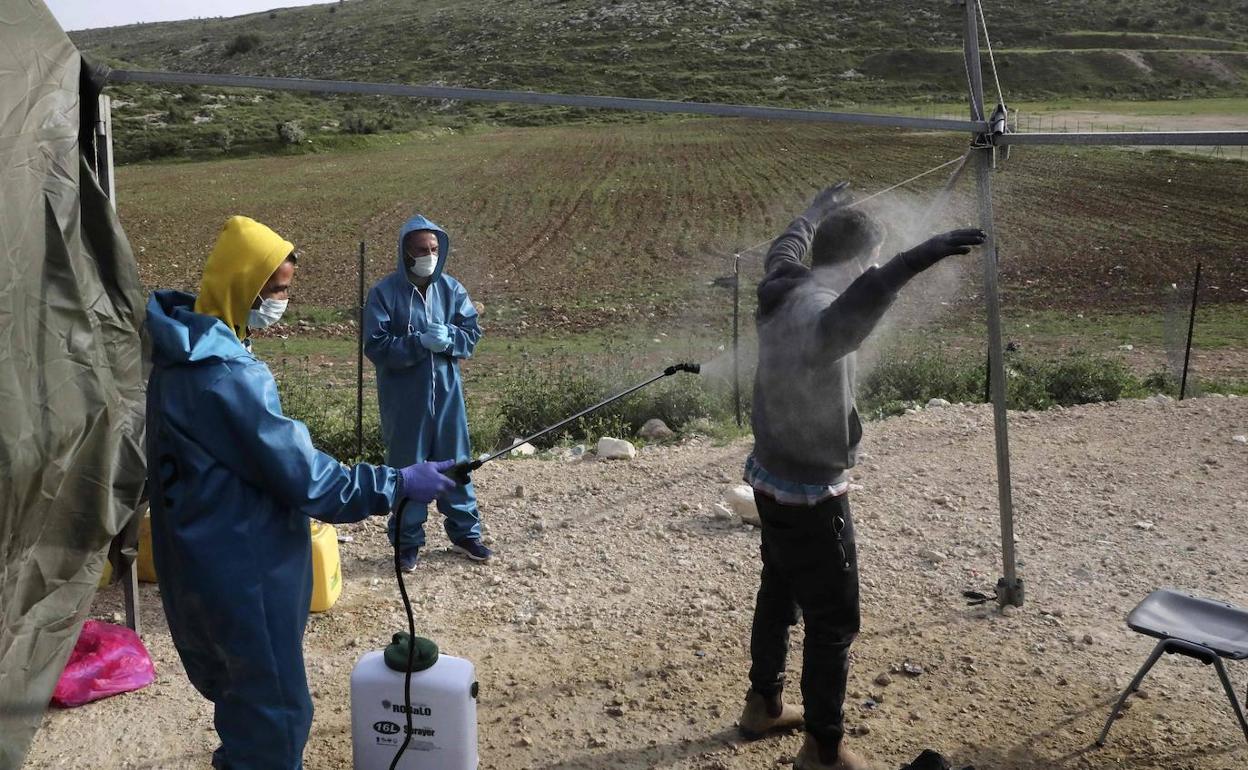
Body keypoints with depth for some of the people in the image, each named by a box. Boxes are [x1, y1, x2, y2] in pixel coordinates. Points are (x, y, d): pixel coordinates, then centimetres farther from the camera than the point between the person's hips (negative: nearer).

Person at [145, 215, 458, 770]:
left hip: (204, 563, 10)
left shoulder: (180, 355, 4)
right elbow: (304, 477, -25)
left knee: (243, 700, 27)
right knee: (273, 712, 7)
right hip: (243, 571, -10)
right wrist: (399, 484, -16)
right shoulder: (228, 375, -28)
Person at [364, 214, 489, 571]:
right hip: (404, 398, -3)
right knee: (407, 467, 6)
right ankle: (408, 542, 19)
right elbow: (376, 346, -14)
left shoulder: (451, 289, 2)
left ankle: (465, 532, 27)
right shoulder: (385, 293, -9)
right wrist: (420, 342, -25)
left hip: (447, 391, 3)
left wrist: (448, 339, -18)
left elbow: (472, 332, 3)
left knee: (455, 461, 12)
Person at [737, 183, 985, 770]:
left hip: (771, 479, 9)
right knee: (834, 622, 5)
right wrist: (913, 261, -68)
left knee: (778, 593, 24)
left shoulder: (781, 287, -3)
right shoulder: (818, 314, -28)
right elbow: (850, 312, -54)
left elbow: (787, 247, 21)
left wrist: (821, 209, 38)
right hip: (809, 495, -9)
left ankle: (764, 706, 42)